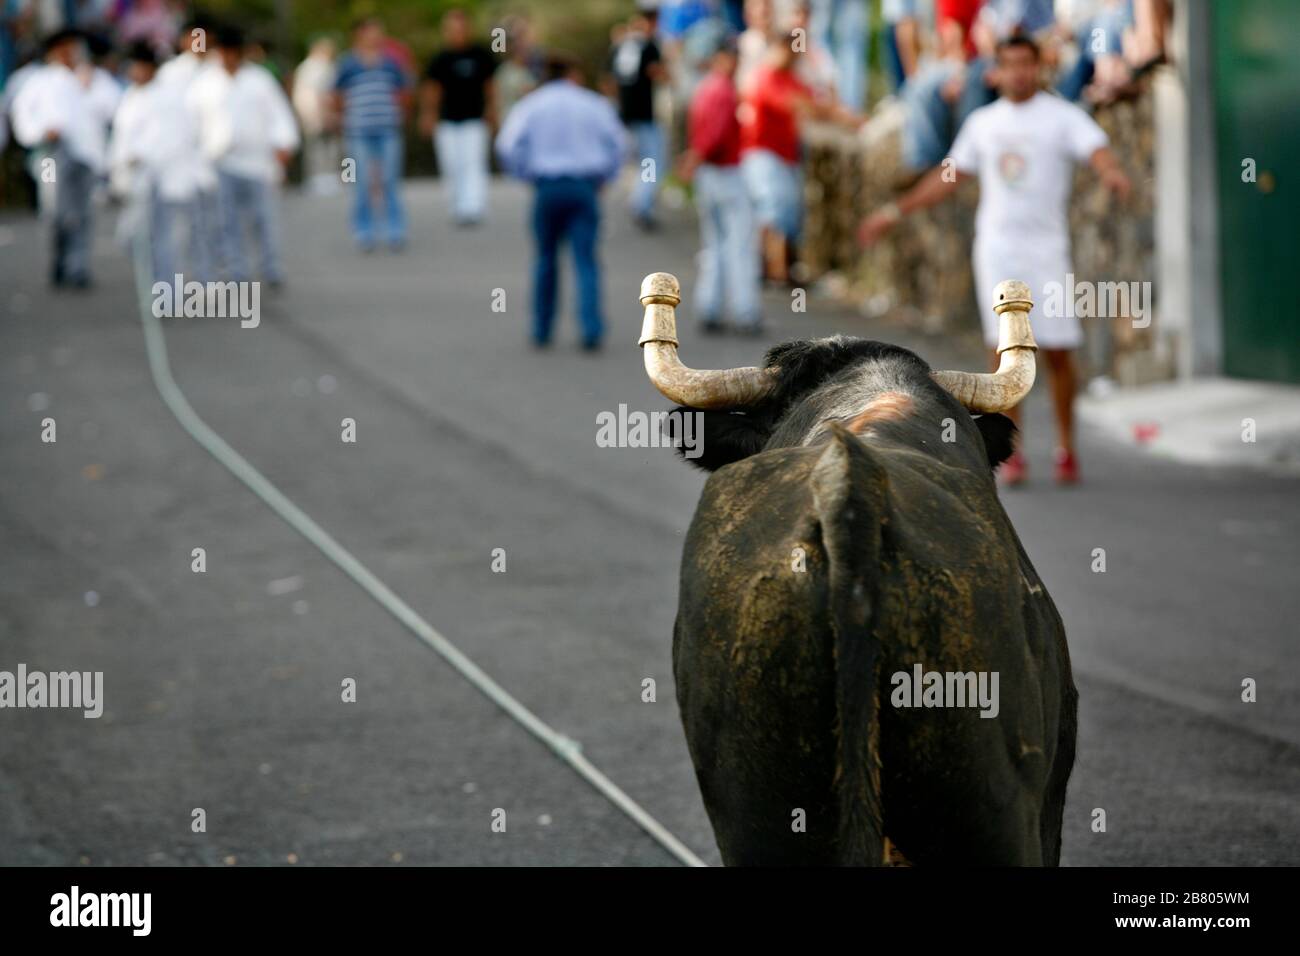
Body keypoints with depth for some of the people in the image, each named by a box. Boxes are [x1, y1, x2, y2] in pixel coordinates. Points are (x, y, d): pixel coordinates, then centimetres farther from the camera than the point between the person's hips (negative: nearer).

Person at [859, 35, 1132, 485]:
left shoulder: (1063, 117, -2)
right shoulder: (982, 123, 10)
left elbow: (1097, 151, -18)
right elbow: (950, 177, 20)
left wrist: (1112, 173, -42)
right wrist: (895, 212, 19)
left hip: (1046, 246, -3)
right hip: (995, 246, 3)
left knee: (1058, 352, 0)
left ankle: (1066, 448, 15)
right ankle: (1011, 452, 3)